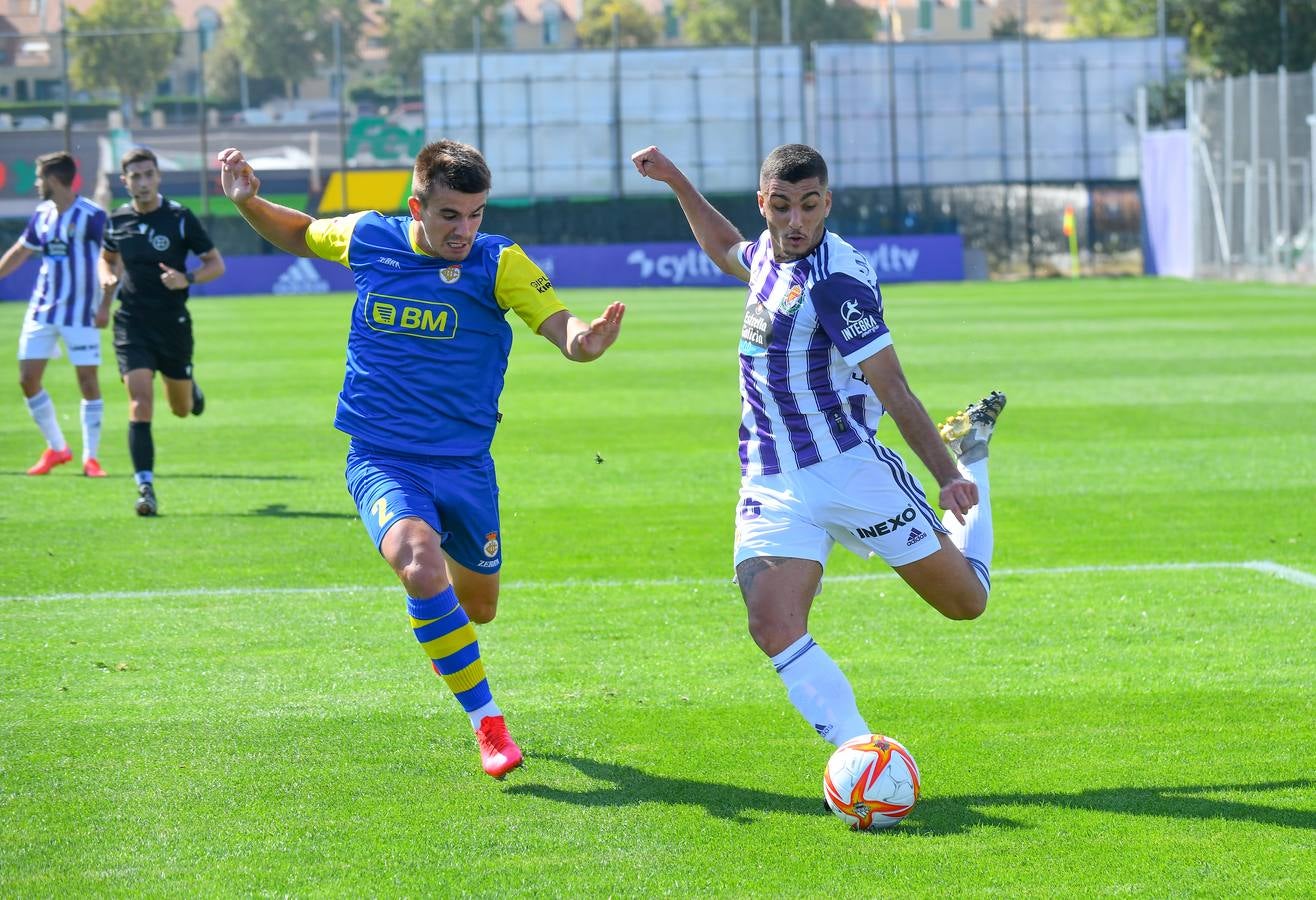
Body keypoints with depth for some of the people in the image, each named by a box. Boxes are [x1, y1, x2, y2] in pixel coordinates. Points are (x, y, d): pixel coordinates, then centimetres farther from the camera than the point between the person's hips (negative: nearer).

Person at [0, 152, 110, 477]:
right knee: (28, 379, 2)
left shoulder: (91, 216, -12)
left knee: (88, 381, -5)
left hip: (81, 312, -6)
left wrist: (105, 305, -20)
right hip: (42, 309, 6)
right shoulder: (42, 215, 7)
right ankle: (56, 448, 16)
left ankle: (90, 457, 3)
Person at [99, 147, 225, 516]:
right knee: (140, 403, -15)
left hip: (173, 323, -1)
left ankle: (190, 390, 53)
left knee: (181, 409, 14)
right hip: (132, 324, 1)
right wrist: (107, 278, -1)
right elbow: (107, 257, 22)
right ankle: (145, 489, -16)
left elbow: (216, 264, -2)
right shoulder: (118, 220, 2)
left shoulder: (179, 218, -7)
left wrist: (187, 279, -21)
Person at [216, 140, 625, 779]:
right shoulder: (368, 239, -4)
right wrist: (247, 202, -1)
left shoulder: (497, 263, -10)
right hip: (381, 461, -1)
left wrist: (585, 340, -45)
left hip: (465, 466, 1)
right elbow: (299, 235, 17)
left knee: (477, 608, 15)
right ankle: (486, 724, -17)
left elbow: (562, 330, -22)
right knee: (423, 567, -29)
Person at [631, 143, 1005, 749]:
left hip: (851, 468, -6)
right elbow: (726, 250, 34)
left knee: (965, 600, 7)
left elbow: (893, 390, -19)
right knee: (774, 626, -19)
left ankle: (970, 453, 34)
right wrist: (676, 182, 32)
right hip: (773, 486, 6)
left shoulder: (836, 278, -18)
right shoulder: (769, 251, 6)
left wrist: (949, 474, -26)